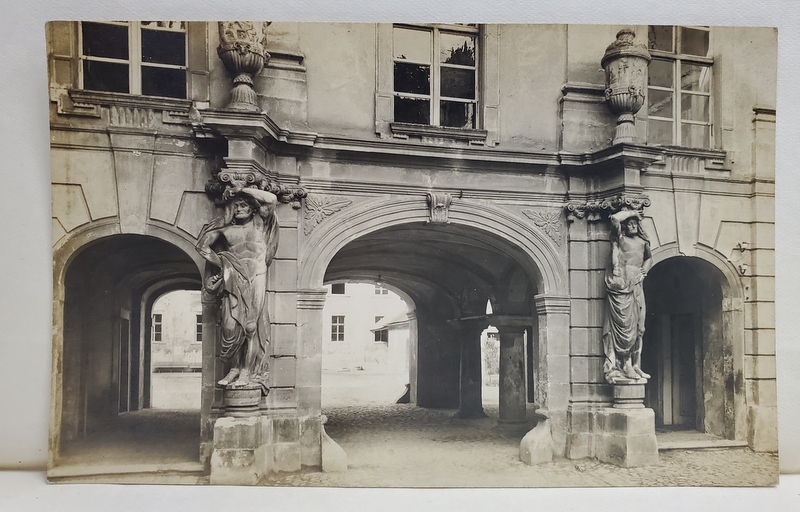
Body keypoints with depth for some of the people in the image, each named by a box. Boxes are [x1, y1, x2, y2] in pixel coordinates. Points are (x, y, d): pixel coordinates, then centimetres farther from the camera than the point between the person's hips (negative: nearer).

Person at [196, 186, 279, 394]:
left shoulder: (258, 222, 7)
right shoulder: (225, 228, 10)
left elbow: (272, 199, -6)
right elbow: (203, 245, 12)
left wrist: (244, 191, -2)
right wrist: (220, 262, 5)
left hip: (254, 277, -2)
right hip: (234, 280, 2)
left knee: (251, 322, -7)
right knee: (231, 323, -5)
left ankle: (247, 371, -8)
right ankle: (234, 368, 4)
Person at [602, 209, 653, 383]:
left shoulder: (642, 241, 16)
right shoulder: (619, 238, 1)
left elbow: (649, 259, 30)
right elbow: (614, 218, -16)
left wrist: (643, 272, 11)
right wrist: (631, 212, 1)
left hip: (636, 286, 6)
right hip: (622, 285, -6)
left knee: (637, 326, 4)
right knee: (625, 325, -8)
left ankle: (634, 365, 9)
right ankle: (626, 365, -8)